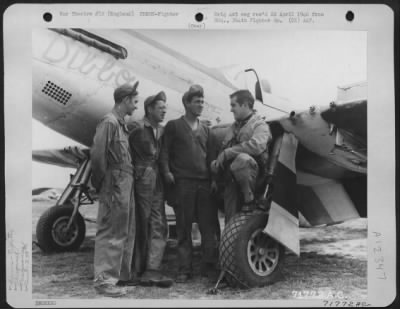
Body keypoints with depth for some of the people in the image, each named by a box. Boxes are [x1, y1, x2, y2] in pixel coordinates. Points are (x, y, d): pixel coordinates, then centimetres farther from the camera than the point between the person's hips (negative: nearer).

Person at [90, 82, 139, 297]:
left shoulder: (121, 124, 17)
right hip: (115, 184, -10)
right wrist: (102, 182, -12)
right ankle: (104, 280, 1)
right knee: (110, 233, -5)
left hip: (126, 183, 10)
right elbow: (97, 154, -18)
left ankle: (122, 275, 25)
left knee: (126, 232, 15)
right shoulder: (109, 123, -11)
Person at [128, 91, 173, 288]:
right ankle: (140, 270, 13)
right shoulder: (137, 128, -7)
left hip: (157, 182, 7)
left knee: (159, 227, 1)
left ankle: (152, 271, 1)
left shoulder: (161, 131, 15)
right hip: (142, 181, -7)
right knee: (142, 227, 2)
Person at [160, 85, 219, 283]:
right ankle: (185, 270, 9)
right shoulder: (174, 126, 6)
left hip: (204, 183, 4)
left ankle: (209, 267, 11)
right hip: (182, 183, -3)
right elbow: (165, 152, 2)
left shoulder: (205, 129, 18)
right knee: (184, 228, 2)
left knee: (208, 227, 2)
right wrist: (167, 172, -12)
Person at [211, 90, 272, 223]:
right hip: (231, 179, 6)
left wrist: (228, 153, -16)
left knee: (242, 158, -38)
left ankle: (250, 199, -22)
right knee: (230, 219, -2)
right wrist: (217, 161, 3)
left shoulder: (259, 125, 2)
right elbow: (223, 149, 26)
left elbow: (257, 145, -19)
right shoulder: (233, 127, 26)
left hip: (251, 171, -6)